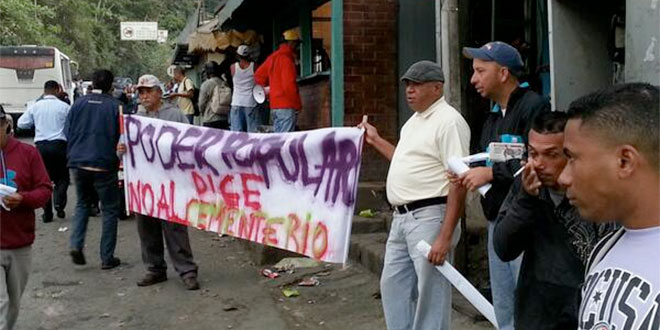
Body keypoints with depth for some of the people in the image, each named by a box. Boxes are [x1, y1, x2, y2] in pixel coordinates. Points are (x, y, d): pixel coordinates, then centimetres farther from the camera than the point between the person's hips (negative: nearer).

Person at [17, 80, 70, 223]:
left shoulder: (35, 106, 4)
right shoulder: (64, 106, -4)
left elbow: (21, 123, 9)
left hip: (41, 146, 2)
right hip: (59, 145, -2)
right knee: (62, 176, 12)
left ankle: (47, 213, 8)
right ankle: (59, 202, -11)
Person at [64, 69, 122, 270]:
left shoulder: (78, 104, 3)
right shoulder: (115, 105, -7)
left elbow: (67, 133, 7)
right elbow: (122, 136, -5)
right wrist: (118, 157, 12)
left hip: (78, 163, 4)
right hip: (104, 164, -3)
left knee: (82, 204, 22)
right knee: (110, 209, 8)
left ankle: (76, 245, 4)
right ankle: (107, 258, 8)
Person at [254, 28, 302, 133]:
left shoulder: (273, 57, 13)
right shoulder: (287, 59, -13)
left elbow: (258, 75, 19)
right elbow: (289, 84, -17)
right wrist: (297, 105, -9)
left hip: (274, 106, 9)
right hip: (287, 107, -9)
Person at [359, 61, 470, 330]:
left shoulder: (448, 121, -13)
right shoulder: (414, 120, 16)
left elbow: (458, 182, -19)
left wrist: (445, 236, -24)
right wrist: (375, 140, 28)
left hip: (430, 217, -10)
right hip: (402, 217, 10)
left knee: (430, 293, -1)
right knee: (393, 285, 16)